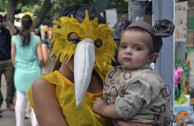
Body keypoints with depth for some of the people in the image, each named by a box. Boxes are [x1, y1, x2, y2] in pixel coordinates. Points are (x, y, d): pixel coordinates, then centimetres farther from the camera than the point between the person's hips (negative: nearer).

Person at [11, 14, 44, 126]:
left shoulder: (15, 39, -3)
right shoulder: (37, 39, -6)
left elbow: (13, 59, 5)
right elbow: (41, 59, -5)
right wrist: (41, 65, 17)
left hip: (20, 73, 1)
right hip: (34, 73, -1)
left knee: (20, 100, 9)